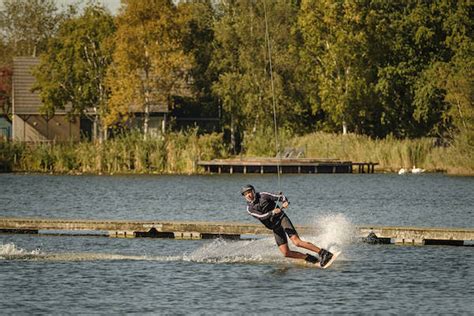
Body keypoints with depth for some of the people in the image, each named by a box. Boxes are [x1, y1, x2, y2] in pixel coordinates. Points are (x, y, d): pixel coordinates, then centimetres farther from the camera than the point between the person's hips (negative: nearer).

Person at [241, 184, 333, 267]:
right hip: (275, 228, 4)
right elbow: (261, 216, -15)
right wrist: (272, 212, -33)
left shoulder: (263, 195, -3)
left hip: (282, 219, -4)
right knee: (286, 253, -8)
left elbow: (280, 197, -1)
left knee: (297, 242, -22)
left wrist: (285, 202, -24)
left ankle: (324, 253, -21)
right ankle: (310, 258, 7)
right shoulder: (250, 209, 1)